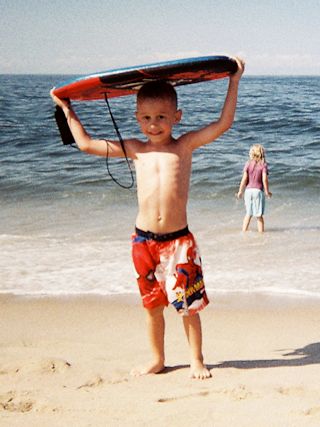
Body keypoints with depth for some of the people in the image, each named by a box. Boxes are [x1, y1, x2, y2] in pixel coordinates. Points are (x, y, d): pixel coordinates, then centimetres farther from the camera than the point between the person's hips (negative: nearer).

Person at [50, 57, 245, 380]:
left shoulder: (185, 145, -3)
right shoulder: (134, 149, 4)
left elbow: (224, 123, -8)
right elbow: (86, 144, 9)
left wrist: (233, 81, -10)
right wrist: (67, 109, 14)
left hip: (179, 240, -2)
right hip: (145, 240, 3)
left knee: (189, 304, 5)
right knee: (152, 305, 14)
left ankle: (197, 360, 22)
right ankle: (157, 359, 30)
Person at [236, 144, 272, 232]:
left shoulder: (248, 164, 0)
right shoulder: (263, 165, -6)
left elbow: (244, 179, -3)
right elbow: (264, 179, -12)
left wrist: (240, 191, 6)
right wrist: (267, 192, -1)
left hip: (248, 190, 2)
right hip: (258, 190, -2)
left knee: (248, 214, 15)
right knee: (259, 215, 6)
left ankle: (244, 231, 15)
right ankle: (261, 232, 8)